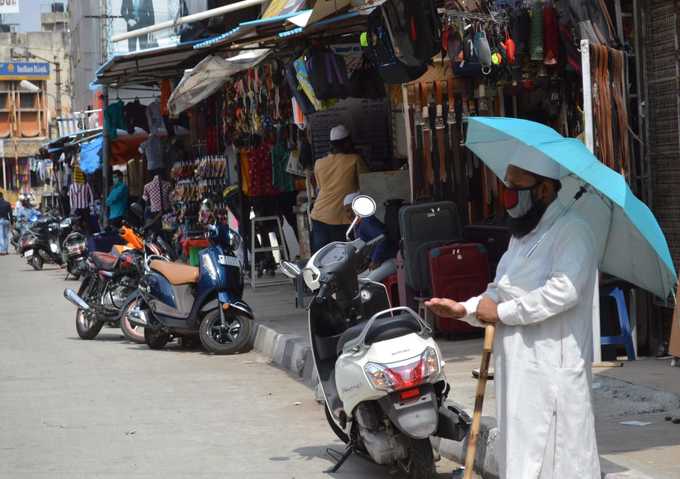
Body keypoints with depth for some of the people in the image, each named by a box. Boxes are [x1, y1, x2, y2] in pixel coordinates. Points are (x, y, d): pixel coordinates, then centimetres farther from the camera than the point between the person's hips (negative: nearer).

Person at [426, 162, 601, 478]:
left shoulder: (572, 231, -11)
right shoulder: (522, 233, 19)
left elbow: (563, 291, -25)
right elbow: (501, 289, 24)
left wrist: (501, 312, -17)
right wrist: (465, 309, 5)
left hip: (552, 368, -9)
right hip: (517, 367, 9)